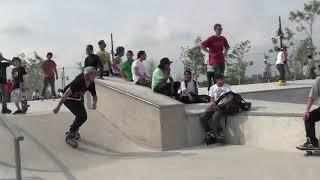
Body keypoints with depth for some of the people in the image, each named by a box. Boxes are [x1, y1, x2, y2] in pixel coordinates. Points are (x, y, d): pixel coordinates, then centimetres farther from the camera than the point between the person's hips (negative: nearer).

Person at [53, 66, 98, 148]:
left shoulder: (91, 84, -11)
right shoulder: (79, 81, -33)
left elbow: (95, 96, 4)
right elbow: (67, 93, -35)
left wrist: (94, 103, -21)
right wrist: (58, 107, -37)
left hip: (78, 99, 8)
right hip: (68, 99, -8)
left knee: (83, 117, 6)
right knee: (81, 116, -19)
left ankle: (74, 130, 36)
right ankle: (70, 136, -6)